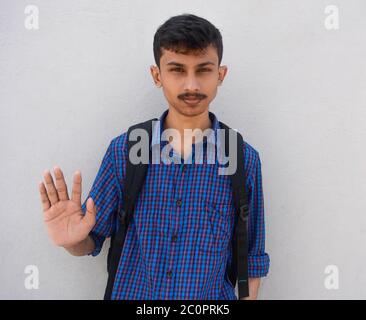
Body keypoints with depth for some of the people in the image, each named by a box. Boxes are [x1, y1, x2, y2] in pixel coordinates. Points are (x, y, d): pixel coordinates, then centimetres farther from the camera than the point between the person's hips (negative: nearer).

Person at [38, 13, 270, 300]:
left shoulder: (244, 159, -12)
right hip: (130, 293, 1)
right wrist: (72, 241, -23)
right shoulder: (123, 150, -11)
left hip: (211, 298, 0)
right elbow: (92, 239, -4)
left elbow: (252, 258, -3)